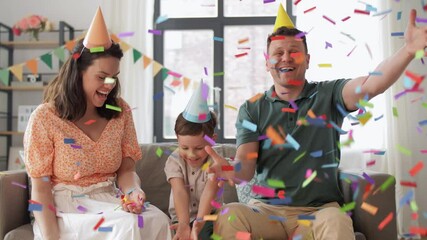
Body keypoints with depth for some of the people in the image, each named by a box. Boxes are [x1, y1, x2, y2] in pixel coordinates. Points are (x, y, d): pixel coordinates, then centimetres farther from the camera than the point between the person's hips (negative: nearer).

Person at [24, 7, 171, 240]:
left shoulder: (121, 111, 4)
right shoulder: (45, 118, -9)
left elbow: (126, 168, 5)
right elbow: (40, 186, -9)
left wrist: (133, 191, -18)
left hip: (107, 201, 5)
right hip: (63, 209, -4)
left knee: (158, 220, -25)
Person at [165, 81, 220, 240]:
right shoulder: (174, 161, -7)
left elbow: (209, 192, -25)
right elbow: (180, 192, -21)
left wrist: (199, 223, -41)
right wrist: (184, 224, -36)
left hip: (208, 217, -1)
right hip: (182, 217, 1)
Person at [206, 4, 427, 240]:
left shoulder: (328, 95, 5)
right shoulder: (252, 109, 6)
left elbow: (372, 84, -15)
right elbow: (246, 169, -4)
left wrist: (408, 50, -33)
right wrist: (233, 170, -29)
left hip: (319, 210, -1)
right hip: (266, 209, 2)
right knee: (228, 216, -30)